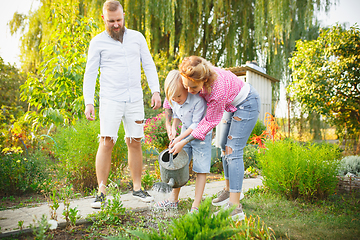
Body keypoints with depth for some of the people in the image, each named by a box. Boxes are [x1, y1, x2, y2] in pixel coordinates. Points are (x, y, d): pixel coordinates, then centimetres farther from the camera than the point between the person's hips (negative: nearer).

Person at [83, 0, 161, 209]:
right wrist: (88, 102, -7)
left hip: (135, 100, 3)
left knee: (135, 143, 6)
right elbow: (90, 74, 2)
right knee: (106, 143, -10)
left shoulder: (137, 37, 10)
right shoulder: (98, 42, 2)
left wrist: (156, 91, 0)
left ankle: (137, 188, 17)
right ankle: (102, 192, 0)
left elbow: (149, 65, 11)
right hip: (110, 100, -2)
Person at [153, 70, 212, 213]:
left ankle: (196, 206, 2)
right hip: (185, 133, 6)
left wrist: (179, 139, -25)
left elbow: (196, 124, -24)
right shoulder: (172, 100, -11)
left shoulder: (198, 100, -29)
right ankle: (173, 199, 23)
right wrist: (173, 127, -12)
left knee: (201, 170, -4)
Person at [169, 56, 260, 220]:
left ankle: (235, 207, -16)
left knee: (233, 151, -16)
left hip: (247, 104, -9)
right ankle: (228, 191, 28)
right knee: (224, 147, 14)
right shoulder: (192, 77, -22)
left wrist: (184, 142, -23)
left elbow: (210, 121, -27)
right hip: (232, 105, 9)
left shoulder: (218, 91, -41)